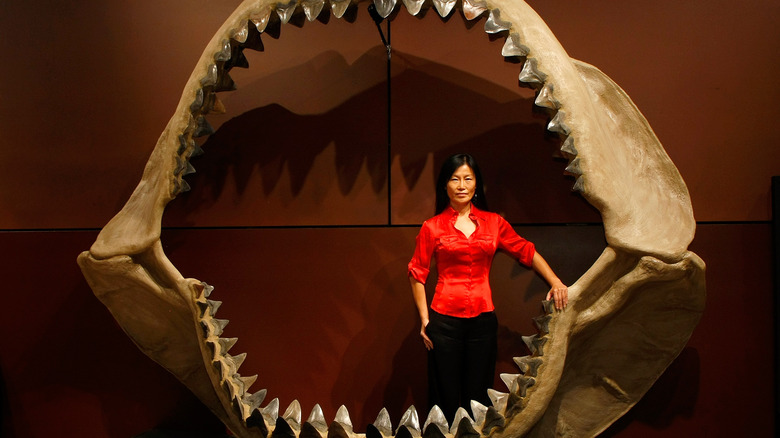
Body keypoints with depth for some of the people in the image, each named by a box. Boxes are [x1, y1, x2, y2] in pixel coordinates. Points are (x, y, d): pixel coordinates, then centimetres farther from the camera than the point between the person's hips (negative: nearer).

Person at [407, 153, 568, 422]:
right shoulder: (432, 227, 1)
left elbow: (527, 253, 12)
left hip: (483, 318, 2)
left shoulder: (494, 223, 7)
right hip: (445, 319, -2)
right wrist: (424, 320, -2)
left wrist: (556, 283, -1)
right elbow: (417, 274, 3)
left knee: (478, 398, 9)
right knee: (447, 399, 4)